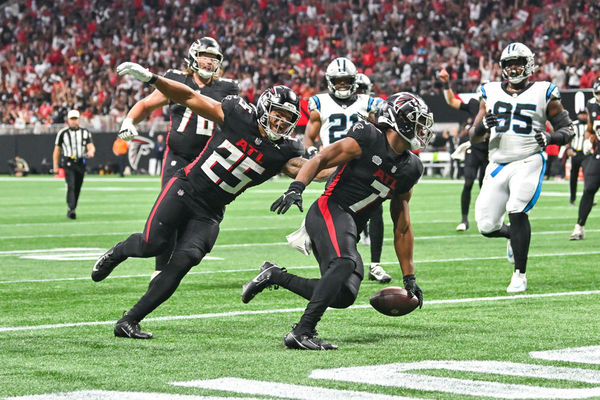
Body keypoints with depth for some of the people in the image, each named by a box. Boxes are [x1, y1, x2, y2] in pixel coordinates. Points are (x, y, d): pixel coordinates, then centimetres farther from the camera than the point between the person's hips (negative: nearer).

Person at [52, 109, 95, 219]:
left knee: (77, 188, 8)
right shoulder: (62, 133, 1)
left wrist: (91, 151, -26)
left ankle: (71, 211, 20)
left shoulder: (85, 132, 7)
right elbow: (57, 150, 5)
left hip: (81, 163, 4)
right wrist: (55, 165, 1)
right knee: (71, 186, -19)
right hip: (68, 163, -4)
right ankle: (71, 209, -29)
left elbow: (91, 146, -1)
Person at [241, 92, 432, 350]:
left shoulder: (409, 169, 14)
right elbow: (320, 160, -8)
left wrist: (409, 278, 20)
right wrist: (296, 188, -27)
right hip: (330, 211, -8)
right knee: (345, 263, -34)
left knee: (344, 296, -7)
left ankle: (275, 276, 8)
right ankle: (302, 333, -36)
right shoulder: (367, 140, -7)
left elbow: (402, 228, 20)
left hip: (350, 228, 8)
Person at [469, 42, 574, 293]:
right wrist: (482, 126, -12)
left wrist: (551, 138, -16)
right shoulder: (490, 93, 11)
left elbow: (567, 129, 6)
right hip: (498, 164, 4)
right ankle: (514, 235, 36)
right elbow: (474, 137, 12)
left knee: (516, 211, -23)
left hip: (528, 162, -4)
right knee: (487, 226, -1)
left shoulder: (544, 94, 2)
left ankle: (520, 274, -10)